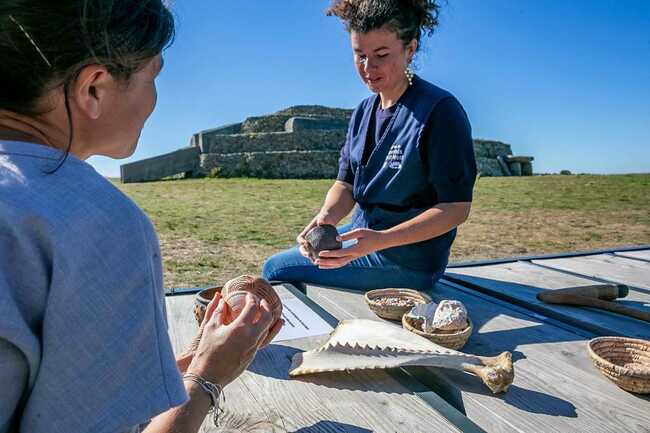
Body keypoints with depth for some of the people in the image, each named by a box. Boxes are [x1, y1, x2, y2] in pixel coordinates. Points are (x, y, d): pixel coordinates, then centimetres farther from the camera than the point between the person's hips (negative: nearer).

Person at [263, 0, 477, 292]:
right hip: (361, 235, 8)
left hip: (407, 261, -7)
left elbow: (457, 208, -19)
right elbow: (346, 183, 4)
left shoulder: (440, 111, -18)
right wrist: (327, 217, -20)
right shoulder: (363, 112, 6)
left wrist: (380, 240, -31)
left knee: (275, 269, -8)